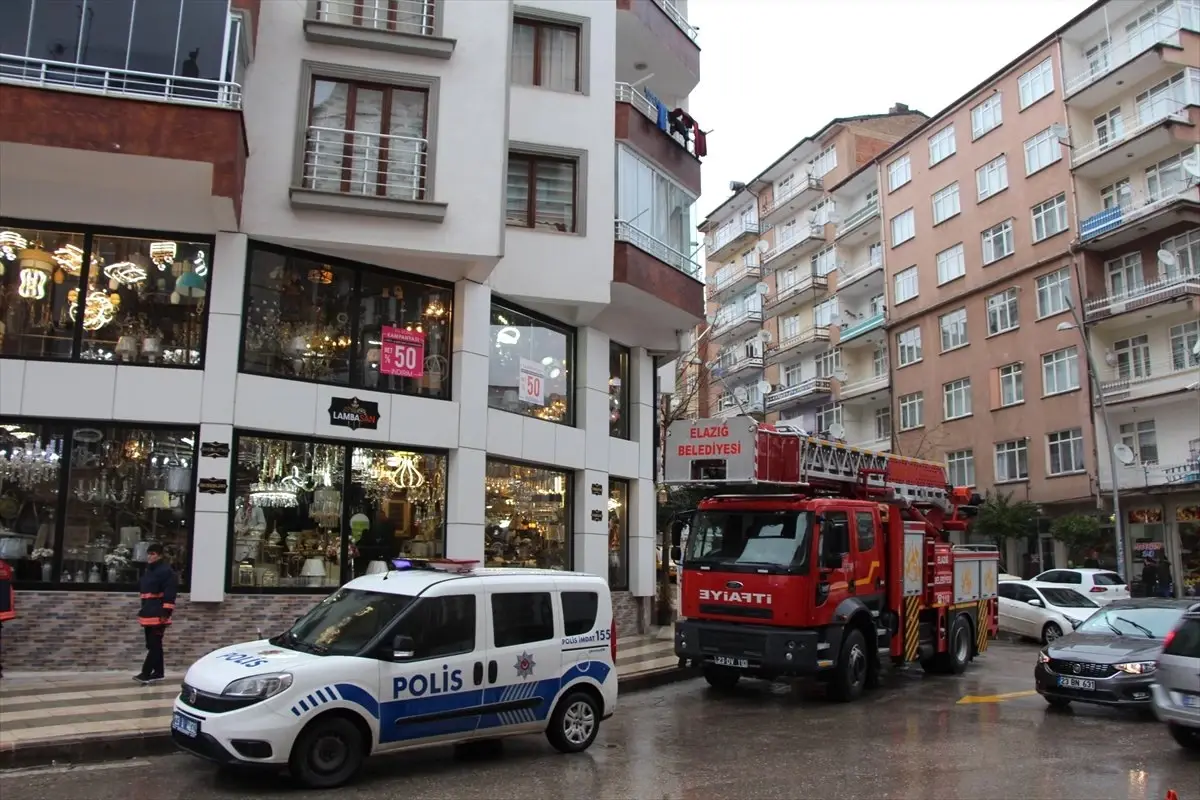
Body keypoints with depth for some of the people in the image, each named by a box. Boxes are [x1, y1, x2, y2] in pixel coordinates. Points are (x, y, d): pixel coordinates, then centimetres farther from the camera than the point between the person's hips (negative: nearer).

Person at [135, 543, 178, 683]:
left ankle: (146, 673, -7)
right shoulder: (149, 571, 17)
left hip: (158, 615, -10)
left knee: (154, 644, -7)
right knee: (153, 644, 13)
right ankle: (158, 672, 21)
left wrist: (165, 613, -22)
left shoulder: (166, 571, -12)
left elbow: (169, 593, -18)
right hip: (149, 613, 10)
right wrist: (143, 610, 23)